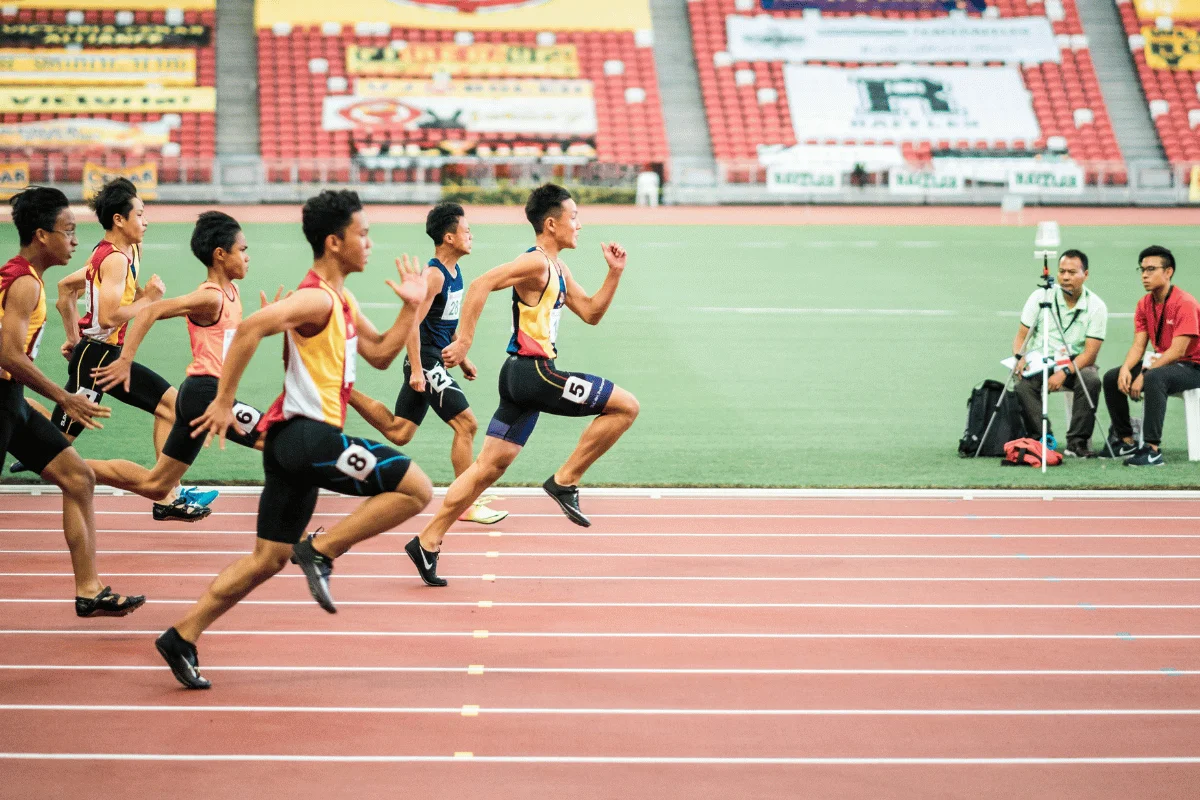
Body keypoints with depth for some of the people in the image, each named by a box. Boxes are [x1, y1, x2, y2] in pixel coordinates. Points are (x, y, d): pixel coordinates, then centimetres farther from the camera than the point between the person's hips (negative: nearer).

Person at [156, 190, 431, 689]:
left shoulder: (342, 302, 19)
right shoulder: (316, 298, -13)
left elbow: (380, 355, 25)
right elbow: (250, 329, -24)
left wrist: (411, 309, 14)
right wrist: (224, 401, -23)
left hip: (293, 441, 10)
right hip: (309, 434, -10)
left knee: (269, 558, 12)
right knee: (415, 489, -10)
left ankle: (183, 636, 11)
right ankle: (320, 550, -8)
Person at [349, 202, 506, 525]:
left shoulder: (454, 271, 12)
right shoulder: (434, 275, -18)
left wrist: (462, 358, 24)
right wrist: (416, 370, -24)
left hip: (435, 361, 10)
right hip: (426, 361, -10)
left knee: (398, 432, 12)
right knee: (466, 423, -9)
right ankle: (467, 505, -3)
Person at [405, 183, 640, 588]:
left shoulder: (558, 270, 18)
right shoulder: (536, 263, -13)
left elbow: (591, 313, 24)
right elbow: (481, 284, -23)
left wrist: (614, 273, 13)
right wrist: (463, 342, -25)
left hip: (525, 375, 10)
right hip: (533, 372, -10)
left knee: (489, 467, 10)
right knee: (626, 406, -8)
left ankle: (427, 543, 10)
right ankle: (565, 481, -4)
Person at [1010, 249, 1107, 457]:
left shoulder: (1096, 306, -5)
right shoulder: (1040, 297, -1)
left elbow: (1090, 353, -10)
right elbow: (1021, 336, 2)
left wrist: (1064, 372, -26)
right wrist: (1020, 358, -20)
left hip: (1076, 364, 0)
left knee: (1091, 380, -33)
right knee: (1022, 384, -31)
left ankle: (1078, 442, -21)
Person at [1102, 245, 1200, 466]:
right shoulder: (1144, 304, 4)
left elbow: (1177, 351, -25)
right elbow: (1139, 345, 1)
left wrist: (1144, 375, -28)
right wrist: (1125, 368, -20)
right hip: (1161, 362, 8)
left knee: (1153, 378, -37)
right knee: (1111, 378, -5)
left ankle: (1152, 449, -38)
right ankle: (1126, 440, 4)